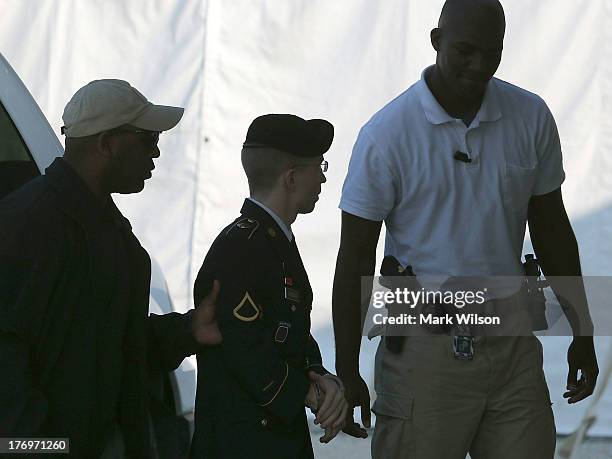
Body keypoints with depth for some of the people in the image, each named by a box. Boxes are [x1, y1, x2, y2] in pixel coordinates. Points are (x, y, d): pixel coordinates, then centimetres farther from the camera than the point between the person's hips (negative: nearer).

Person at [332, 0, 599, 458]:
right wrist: (346, 372, -6)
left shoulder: (532, 118, 2)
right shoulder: (386, 134, -9)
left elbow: (551, 227, 13)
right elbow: (355, 257, -5)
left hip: (512, 346, 4)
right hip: (425, 349, -3)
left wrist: (582, 333, 14)